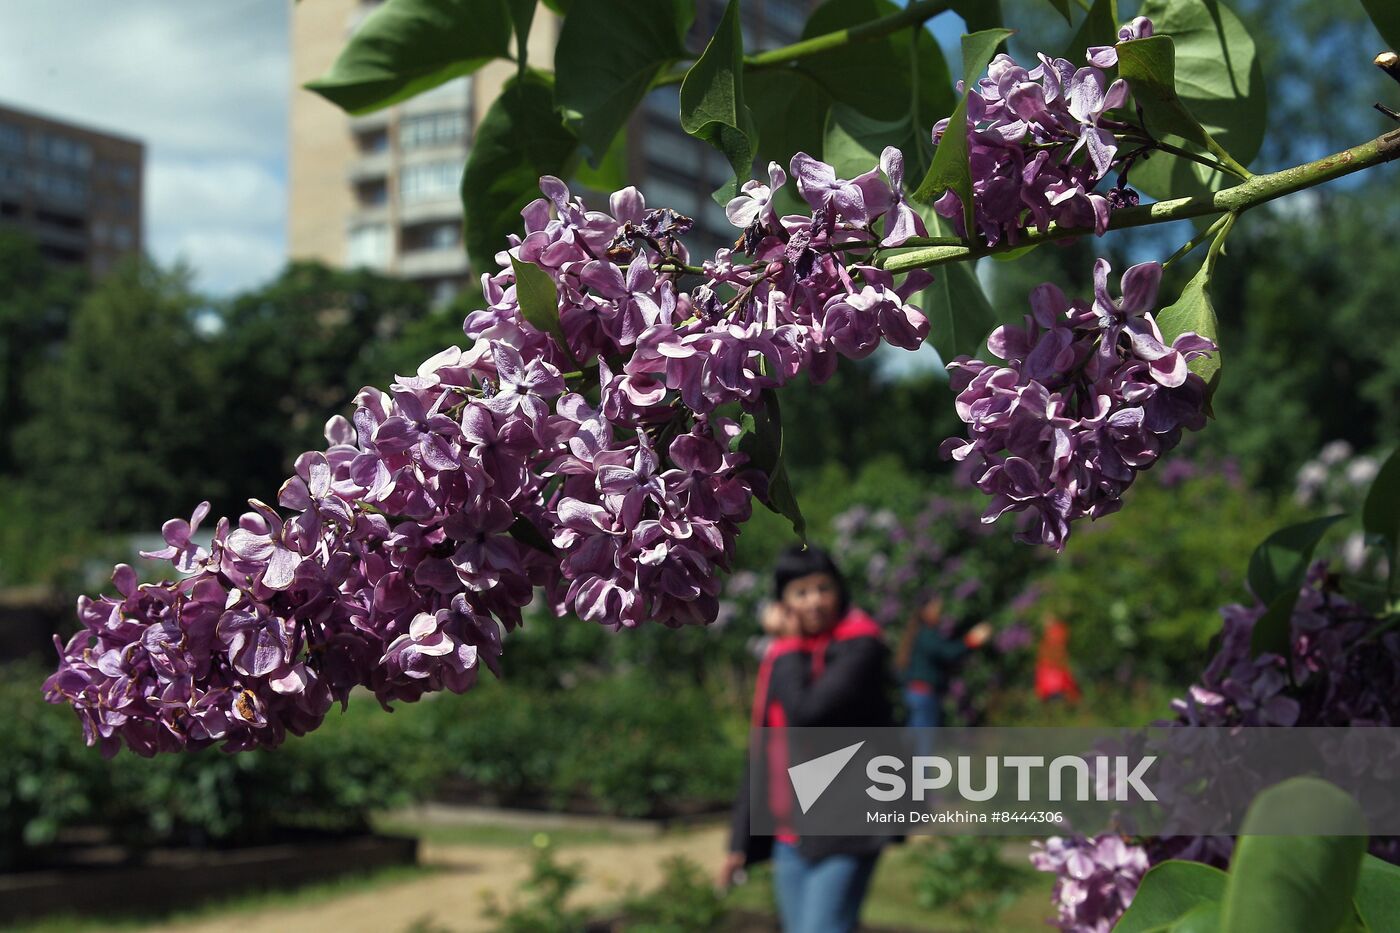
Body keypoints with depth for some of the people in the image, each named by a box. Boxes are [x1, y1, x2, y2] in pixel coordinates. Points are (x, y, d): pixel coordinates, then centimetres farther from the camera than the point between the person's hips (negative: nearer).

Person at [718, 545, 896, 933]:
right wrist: (741, 840, 15)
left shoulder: (860, 648, -8)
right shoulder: (781, 659, 12)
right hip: (790, 838, 7)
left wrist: (787, 644, -9)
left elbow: (807, 713, -23)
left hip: (842, 833, -7)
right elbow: (761, 753, 16)